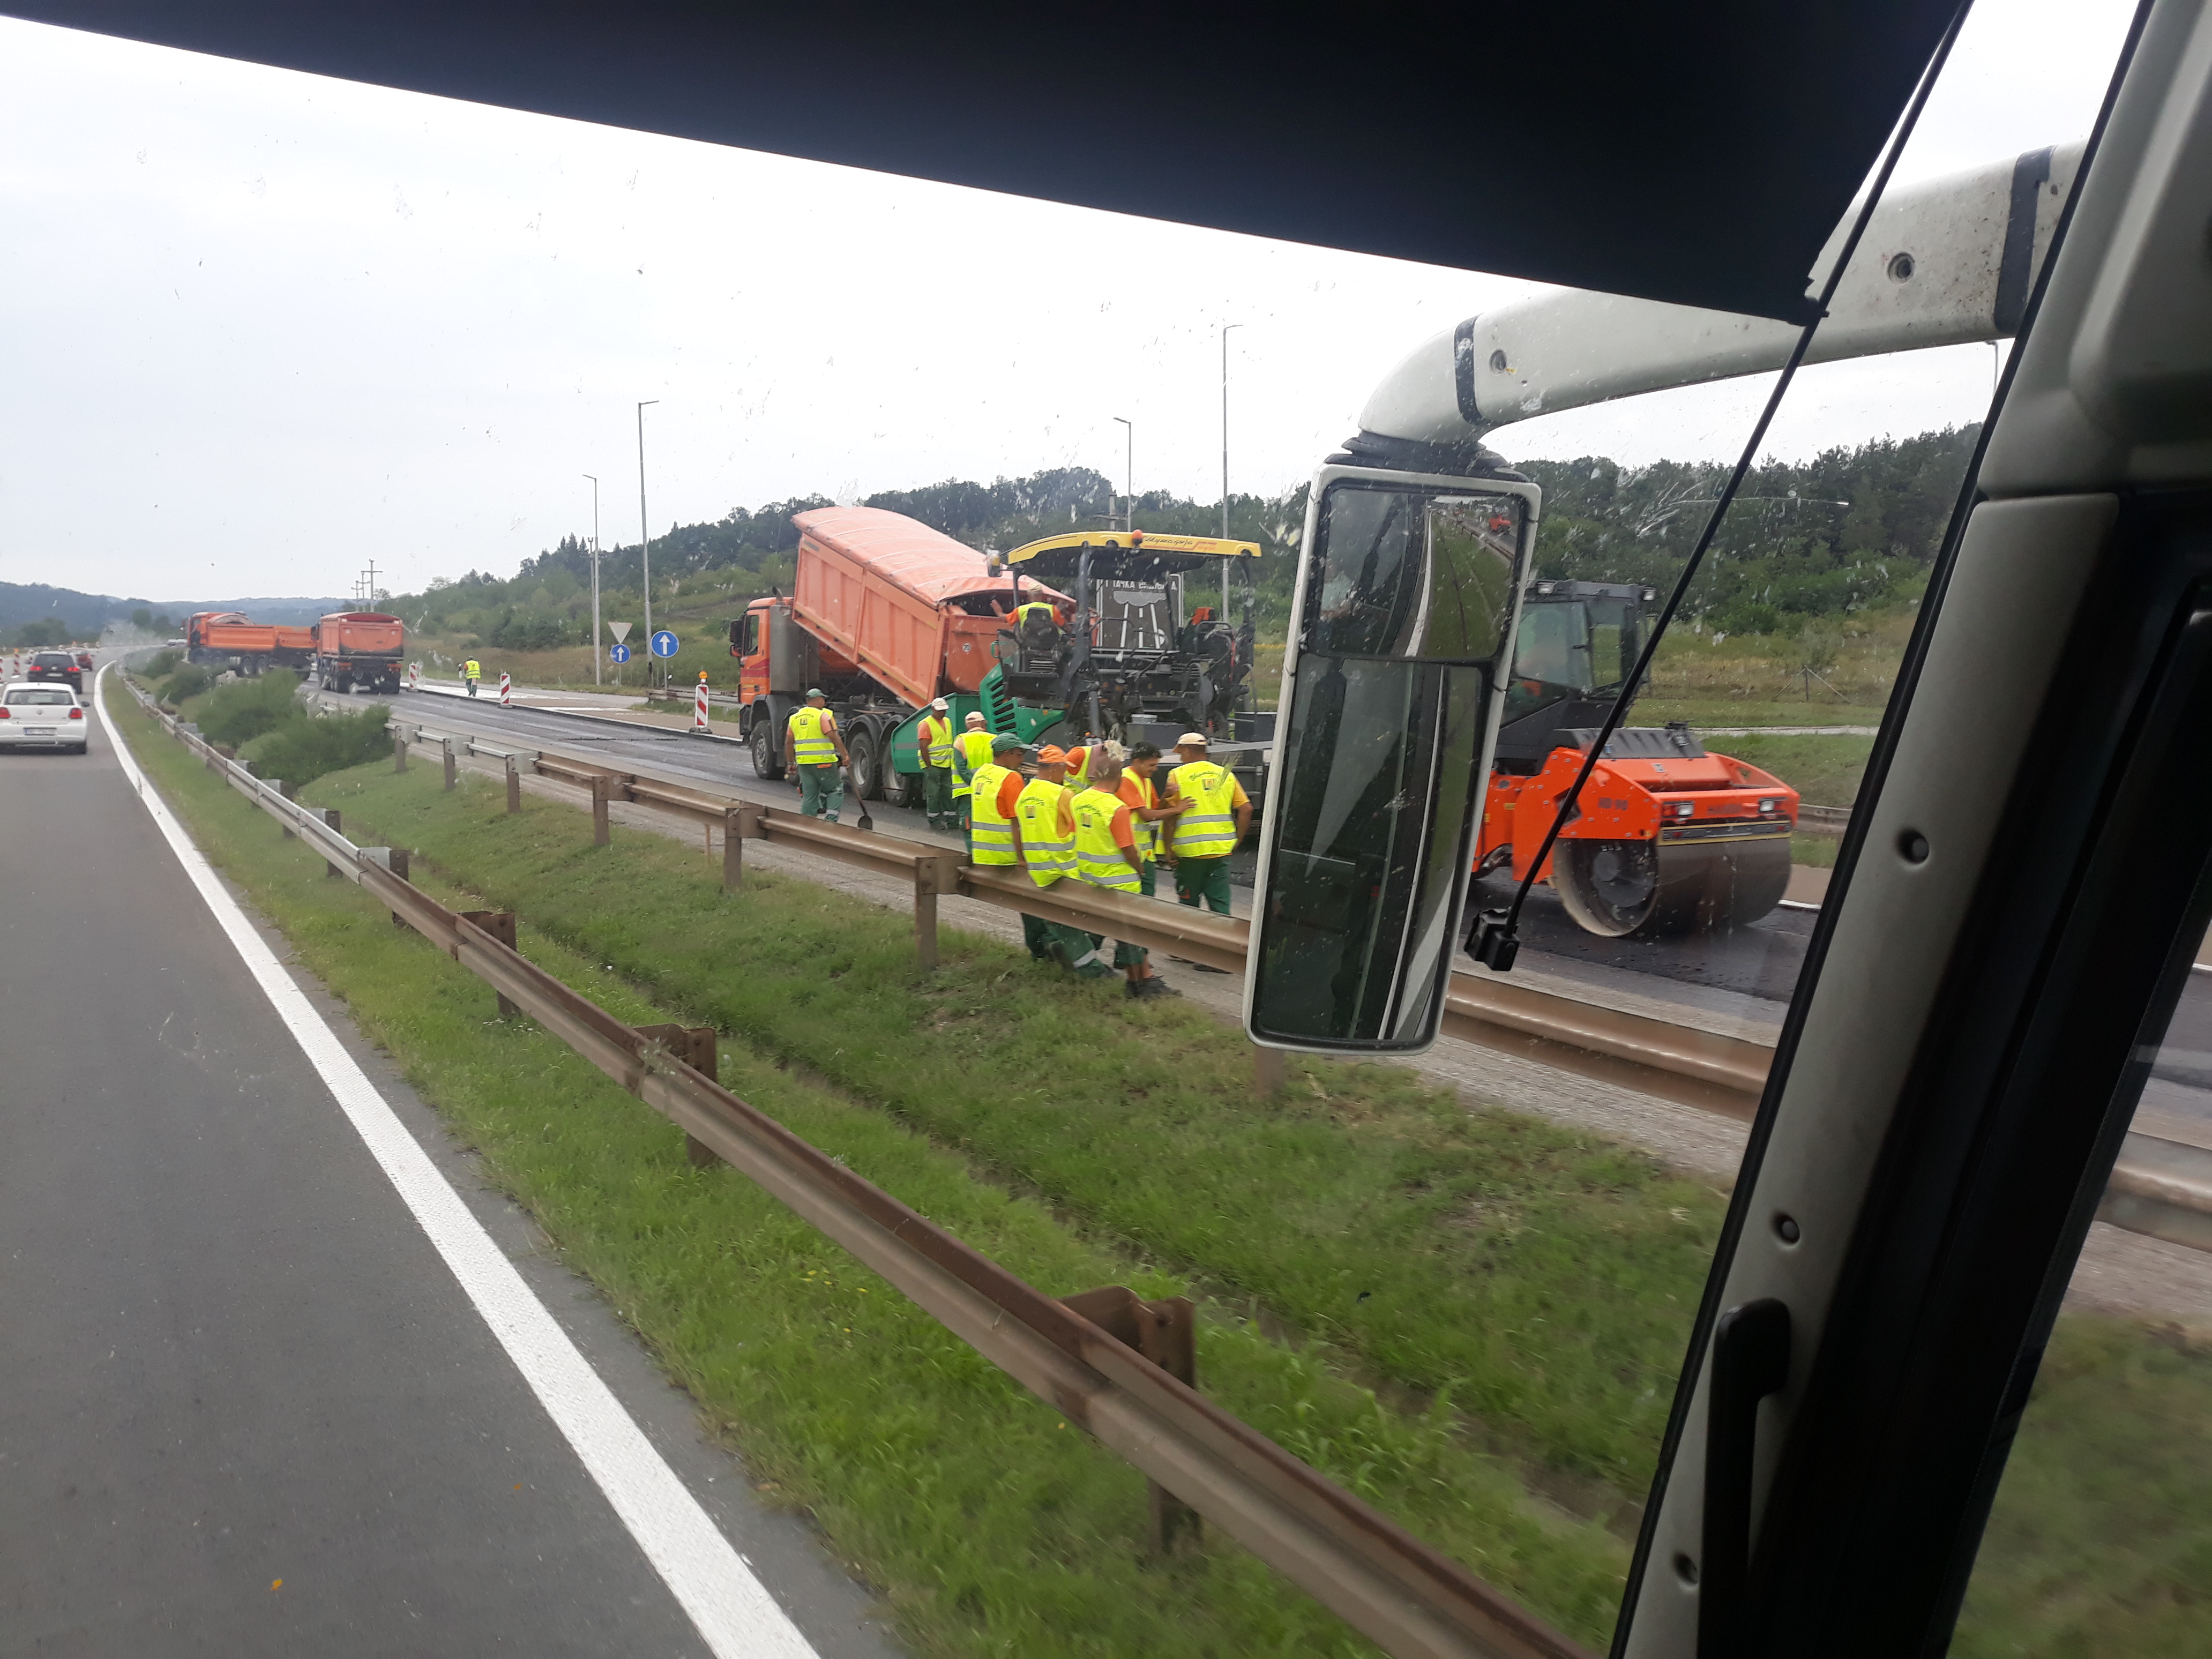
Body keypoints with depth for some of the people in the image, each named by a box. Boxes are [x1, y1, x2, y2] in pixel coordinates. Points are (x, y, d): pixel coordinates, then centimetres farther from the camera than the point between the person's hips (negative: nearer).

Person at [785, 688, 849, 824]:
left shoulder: (795, 718, 13)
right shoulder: (823, 715, -7)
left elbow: (789, 743, 14)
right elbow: (834, 738, -15)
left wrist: (791, 763, 20)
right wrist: (845, 756, -12)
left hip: (803, 763, 6)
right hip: (824, 762, -5)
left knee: (808, 796, 10)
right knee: (835, 790, 7)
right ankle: (831, 819, -5)